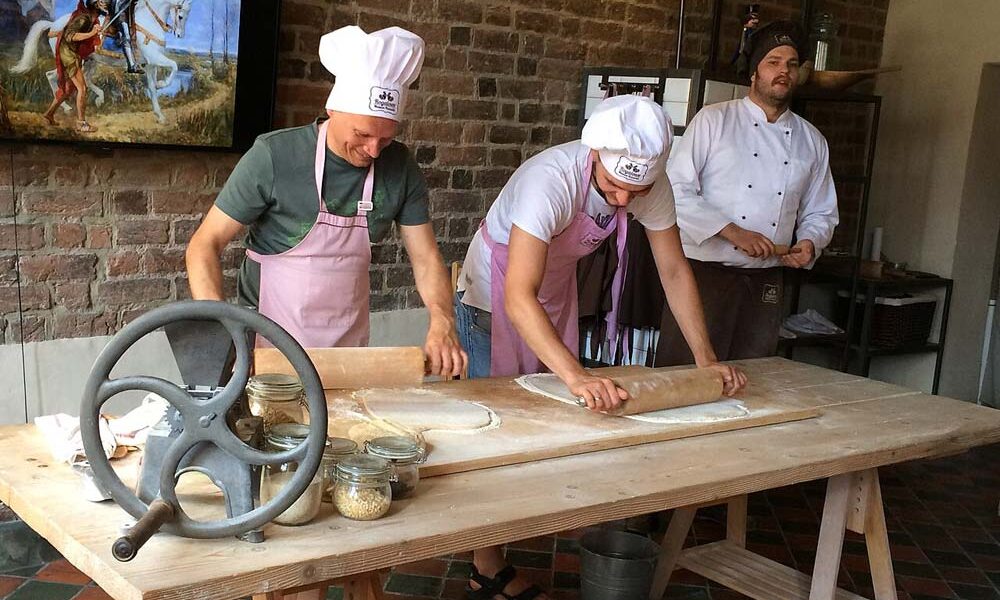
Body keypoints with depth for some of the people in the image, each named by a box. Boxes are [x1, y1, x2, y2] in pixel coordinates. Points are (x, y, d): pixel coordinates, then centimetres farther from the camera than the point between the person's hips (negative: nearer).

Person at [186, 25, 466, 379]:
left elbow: (425, 258, -5)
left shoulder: (400, 167, -8)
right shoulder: (274, 155, -19)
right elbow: (205, 244, -15)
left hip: (348, 342, 4)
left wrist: (442, 320, -25)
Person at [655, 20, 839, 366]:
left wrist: (809, 242, -4)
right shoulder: (714, 120, -2)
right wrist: (733, 232, -17)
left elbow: (820, 213, 19)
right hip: (706, 270, -4)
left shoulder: (812, 142, 12)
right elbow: (677, 189, -10)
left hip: (766, 283, 5)